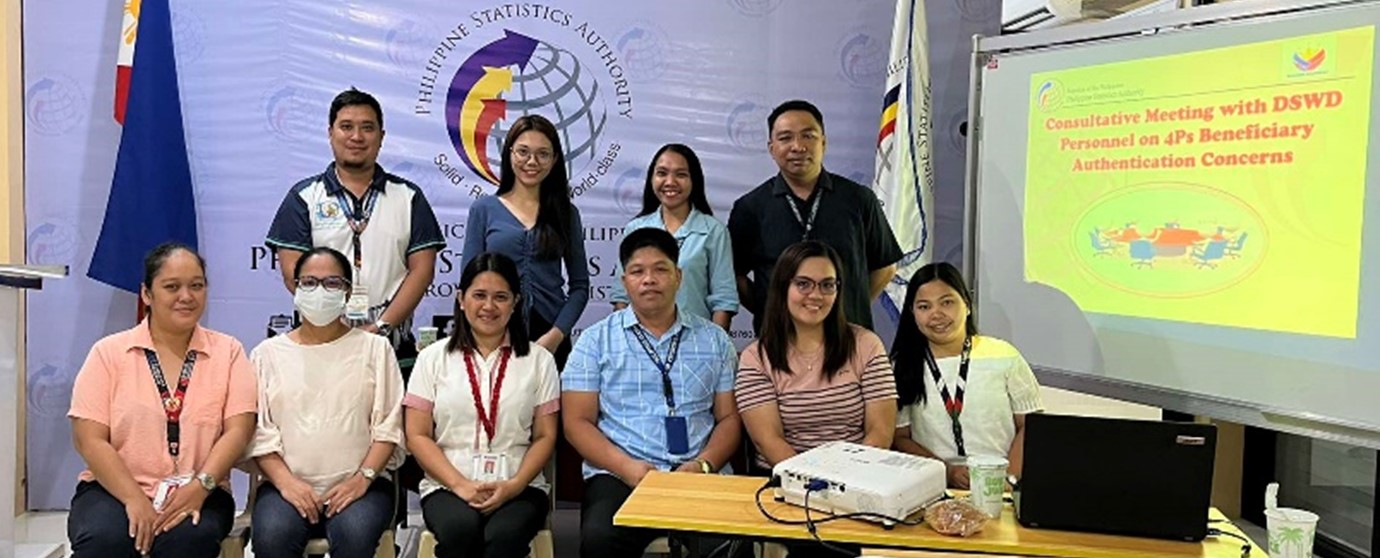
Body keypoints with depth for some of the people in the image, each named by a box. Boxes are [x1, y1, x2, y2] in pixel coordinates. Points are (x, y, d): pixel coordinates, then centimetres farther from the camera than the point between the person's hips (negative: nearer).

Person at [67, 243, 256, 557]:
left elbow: (238, 429, -1)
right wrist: (134, 499, -14)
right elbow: (90, 439, -1)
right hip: (114, 489, 1)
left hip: (198, 494, 0)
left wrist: (201, 485, -17)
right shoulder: (109, 352, 6)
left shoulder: (228, 351, 7)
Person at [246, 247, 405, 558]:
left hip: (358, 484, -1)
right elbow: (259, 432, 5)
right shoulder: (268, 353, 12)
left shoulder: (375, 348, 10)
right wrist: (285, 481, -10)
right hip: (288, 483, 1)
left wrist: (362, 478, -10)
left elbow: (388, 427, 3)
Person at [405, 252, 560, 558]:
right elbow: (418, 435, 4)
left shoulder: (538, 360, 11)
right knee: (460, 529, -33)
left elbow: (545, 436, 7)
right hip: (447, 486, 0)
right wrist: (460, 485, -10)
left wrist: (514, 485, -10)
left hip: (519, 488, 0)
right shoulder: (433, 358, 10)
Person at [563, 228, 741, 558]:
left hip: (700, 475, 1)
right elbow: (578, 422, 4)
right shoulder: (595, 340, 9)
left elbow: (729, 418, 11)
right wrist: (627, 466, -12)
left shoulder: (714, 340, 14)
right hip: (620, 476, -1)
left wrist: (703, 464, -8)